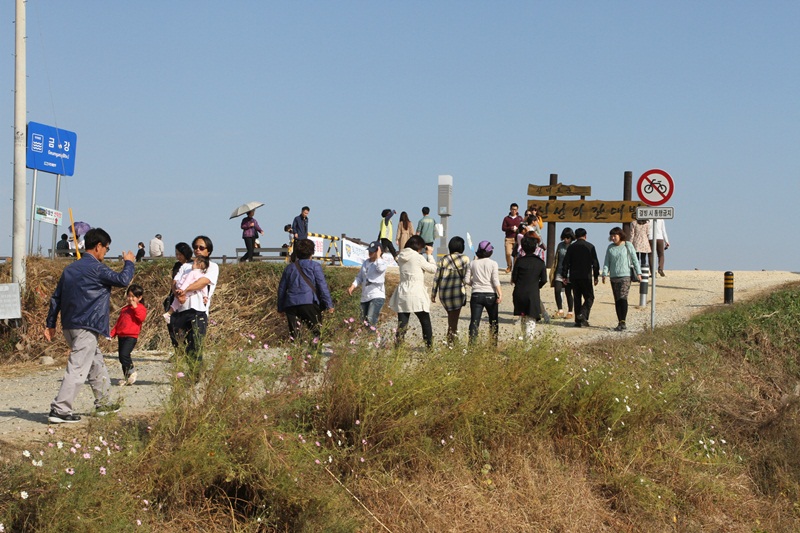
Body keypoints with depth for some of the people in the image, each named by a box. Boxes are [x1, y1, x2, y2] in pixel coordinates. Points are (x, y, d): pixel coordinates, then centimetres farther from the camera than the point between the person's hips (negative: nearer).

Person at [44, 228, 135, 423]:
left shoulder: (70, 268, 14)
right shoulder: (96, 268, -12)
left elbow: (56, 297, 16)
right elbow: (123, 280, -10)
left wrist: (50, 324, 20)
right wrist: (129, 262, 9)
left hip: (69, 326, 10)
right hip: (85, 327, -9)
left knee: (97, 363, 21)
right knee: (77, 369, -10)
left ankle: (103, 403, 29)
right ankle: (59, 410, -15)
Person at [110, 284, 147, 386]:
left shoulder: (140, 308, 2)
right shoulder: (124, 309, 20)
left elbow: (141, 318, -19)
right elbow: (118, 322, 25)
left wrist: (135, 307, -19)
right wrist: (112, 333, 18)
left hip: (131, 336, -7)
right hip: (121, 335, 7)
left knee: (124, 354, -22)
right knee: (121, 357, 8)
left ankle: (132, 372, -2)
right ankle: (126, 377, 19)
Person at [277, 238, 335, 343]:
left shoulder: (289, 268, 20)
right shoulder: (315, 266, 7)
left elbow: (281, 288, 23)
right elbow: (322, 286, 0)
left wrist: (280, 308, 29)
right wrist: (329, 304, 0)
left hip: (291, 303, 4)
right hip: (309, 302, -4)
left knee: (293, 334, 3)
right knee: (316, 329, -6)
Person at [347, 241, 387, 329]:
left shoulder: (382, 263, -6)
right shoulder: (365, 263, 14)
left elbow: (380, 268, -31)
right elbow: (359, 277, 16)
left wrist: (378, 256, -17)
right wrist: (353, 286, -1)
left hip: (377, 296, -8)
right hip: (365, 297, 8)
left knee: (371, 321, -23)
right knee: (364, 321, 11)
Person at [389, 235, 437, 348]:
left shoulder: (401, 257, 7)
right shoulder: (418, 258, -11)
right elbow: (433, 269, -2)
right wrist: (429, 255, 11)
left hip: (402, 292, 5)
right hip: (416, 293, -5)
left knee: (402, 323, 4)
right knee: (425, 323, 8)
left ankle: (397, 346, -2)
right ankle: (429, 345, 10)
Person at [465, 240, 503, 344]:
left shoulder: (473, 263, 4)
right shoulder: (493, 263, -2)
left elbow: (467, 280, 3)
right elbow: (495, 281, -10)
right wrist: (500, 294, -12)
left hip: (476, 295, 1)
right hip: (490, 295, -1)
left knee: (474, 321, -3)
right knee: (493, 322, 12)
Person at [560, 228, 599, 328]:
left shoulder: (571, 247, 5)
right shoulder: (590, 246, 0)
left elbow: (566, 262, 4)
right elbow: (595, 262, 0)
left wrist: (565, 276, 10)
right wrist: (596, 276, 7)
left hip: (574, 277, 3)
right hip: (586, 277, -3)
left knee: (577, 299, 8)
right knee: (589, 297, 5)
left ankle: (578, 321, 6)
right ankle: (583, 315, -18)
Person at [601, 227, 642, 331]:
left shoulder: (628, 246, 2)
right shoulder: (610, 248, 11)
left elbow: (635, 260, 2)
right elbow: (606, 262, 10)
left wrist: (638, 273, -4)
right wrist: (604, 274, -2)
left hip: (625, 276, -4)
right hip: (614, 277, 4)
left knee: (623, 298, -16)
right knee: (617, 300, 4)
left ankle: (623, 323, -18)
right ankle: (620, 323, 9)